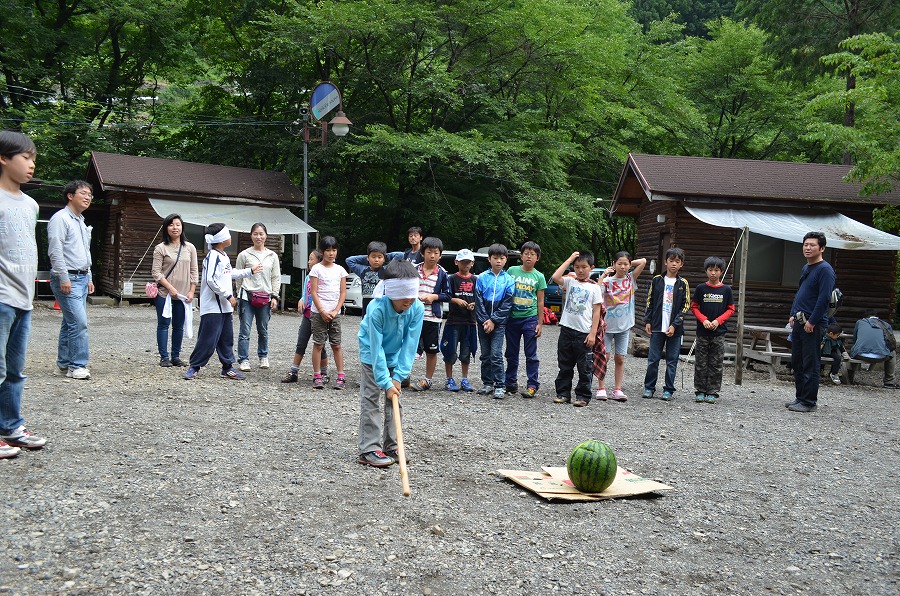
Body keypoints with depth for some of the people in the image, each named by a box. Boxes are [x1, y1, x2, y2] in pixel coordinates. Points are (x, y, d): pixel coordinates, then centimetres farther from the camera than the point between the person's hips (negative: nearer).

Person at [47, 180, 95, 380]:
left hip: (81, 278, 9)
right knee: (79, 322, -14)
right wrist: (64, 278, -20)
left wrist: (88, 278, 23)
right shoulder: (61, 218, -9)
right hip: (67, 278, -9)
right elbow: (55, 251, -16)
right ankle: (77, 366, -10)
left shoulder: (81, 222, 21)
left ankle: (64, 362, 19)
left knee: (70, 322, 12)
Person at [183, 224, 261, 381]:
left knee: (227, 338, 13)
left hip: (224, 307, 10)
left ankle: (228, 368, 21)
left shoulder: (224, 256, 14)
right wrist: (228, 295, -19)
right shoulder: (213, 256, -17)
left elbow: (231, 273, 30)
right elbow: (211, 280, -24)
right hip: (212, 307, -10)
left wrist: (250, 271, 36)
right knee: (208, 339, -6)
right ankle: (194, 367, 5)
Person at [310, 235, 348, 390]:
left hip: (335, 313, 2)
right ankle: (317, 377, 4)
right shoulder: (316, 269, -1)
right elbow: (314, 292, -4)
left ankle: (341, 377, 6)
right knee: (318, 344, -1)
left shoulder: (340, 270, 8)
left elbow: (343, 293, 6)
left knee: (336, 345, 4)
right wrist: (322, 311, -11)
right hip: (318, 312, -2)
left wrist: (335, 311, -5)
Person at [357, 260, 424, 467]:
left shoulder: (417, 309, -25)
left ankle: (391, 447, 15)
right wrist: (386, 383, -33)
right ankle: (369, 450, -4)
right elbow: (376, 348, -32)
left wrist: (398, 376, -24)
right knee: (371, 401, -7)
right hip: (372, 356, -4)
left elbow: (410, 344, -20)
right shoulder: (376, 309, -35)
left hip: (395, 356, 4)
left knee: (394, 400, 7)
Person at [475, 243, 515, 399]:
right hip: (483, 321, 2)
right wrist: (484, 320, -9)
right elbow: (479, 300, -1)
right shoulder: (482, 278, 2)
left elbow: (507, 304, -4)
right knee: (485, 354, 9)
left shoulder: (508, 280, 0)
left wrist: (493, 320, -11)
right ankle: (487, 383, 19)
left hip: (499, 322, -2)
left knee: (496, 354, -9)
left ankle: (500, 386, -4)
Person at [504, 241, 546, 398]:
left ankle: (533, 385, 3)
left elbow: (540, 301, 4)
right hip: (512, 317, 2)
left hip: (530, 318, -2)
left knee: (531, 354, -1)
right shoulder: (512, 271, 3)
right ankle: (511, 383, 22)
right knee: (511, 354, 11)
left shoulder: (539, 277, 2)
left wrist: (540, 323, 0)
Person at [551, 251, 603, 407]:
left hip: (584, 332, -2)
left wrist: (593, 333, -8)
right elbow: (555, 277, -15)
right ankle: (563, 393, 19)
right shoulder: (570, 281, 6)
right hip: (567, 329, 2)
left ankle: (583, 396, 12)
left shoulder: (594, 287, 1)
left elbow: (596, 311, -1)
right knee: (564, 365, 10)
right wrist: (569, 259, -8)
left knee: (584, 367, 3)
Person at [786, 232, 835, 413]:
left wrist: (812, 322, -18)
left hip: (813, 324, -9)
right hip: (799, 322, 9)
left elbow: (824, 298, -18)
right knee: (796, 362, 13)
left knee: (810, 365, -4)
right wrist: (793, 315, 15)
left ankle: (809, 402, 3)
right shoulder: (805, 268, 16)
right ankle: (800, 398, 23)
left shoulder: (825, 269, -12)